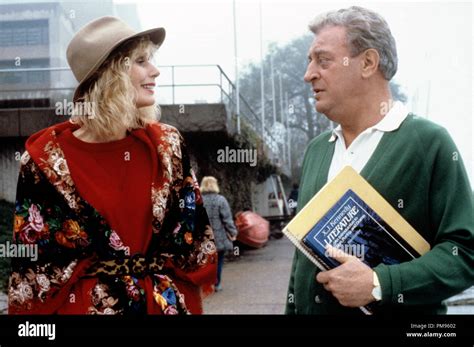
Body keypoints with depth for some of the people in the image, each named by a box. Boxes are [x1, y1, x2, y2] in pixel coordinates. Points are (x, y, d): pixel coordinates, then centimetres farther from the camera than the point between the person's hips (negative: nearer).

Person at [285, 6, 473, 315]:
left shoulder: (431, 143, -11)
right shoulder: (316, 149, 8)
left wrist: (379, 284, -24)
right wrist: (292, 309, 8)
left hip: (396, 311, -5)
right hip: (309, 309, 5)